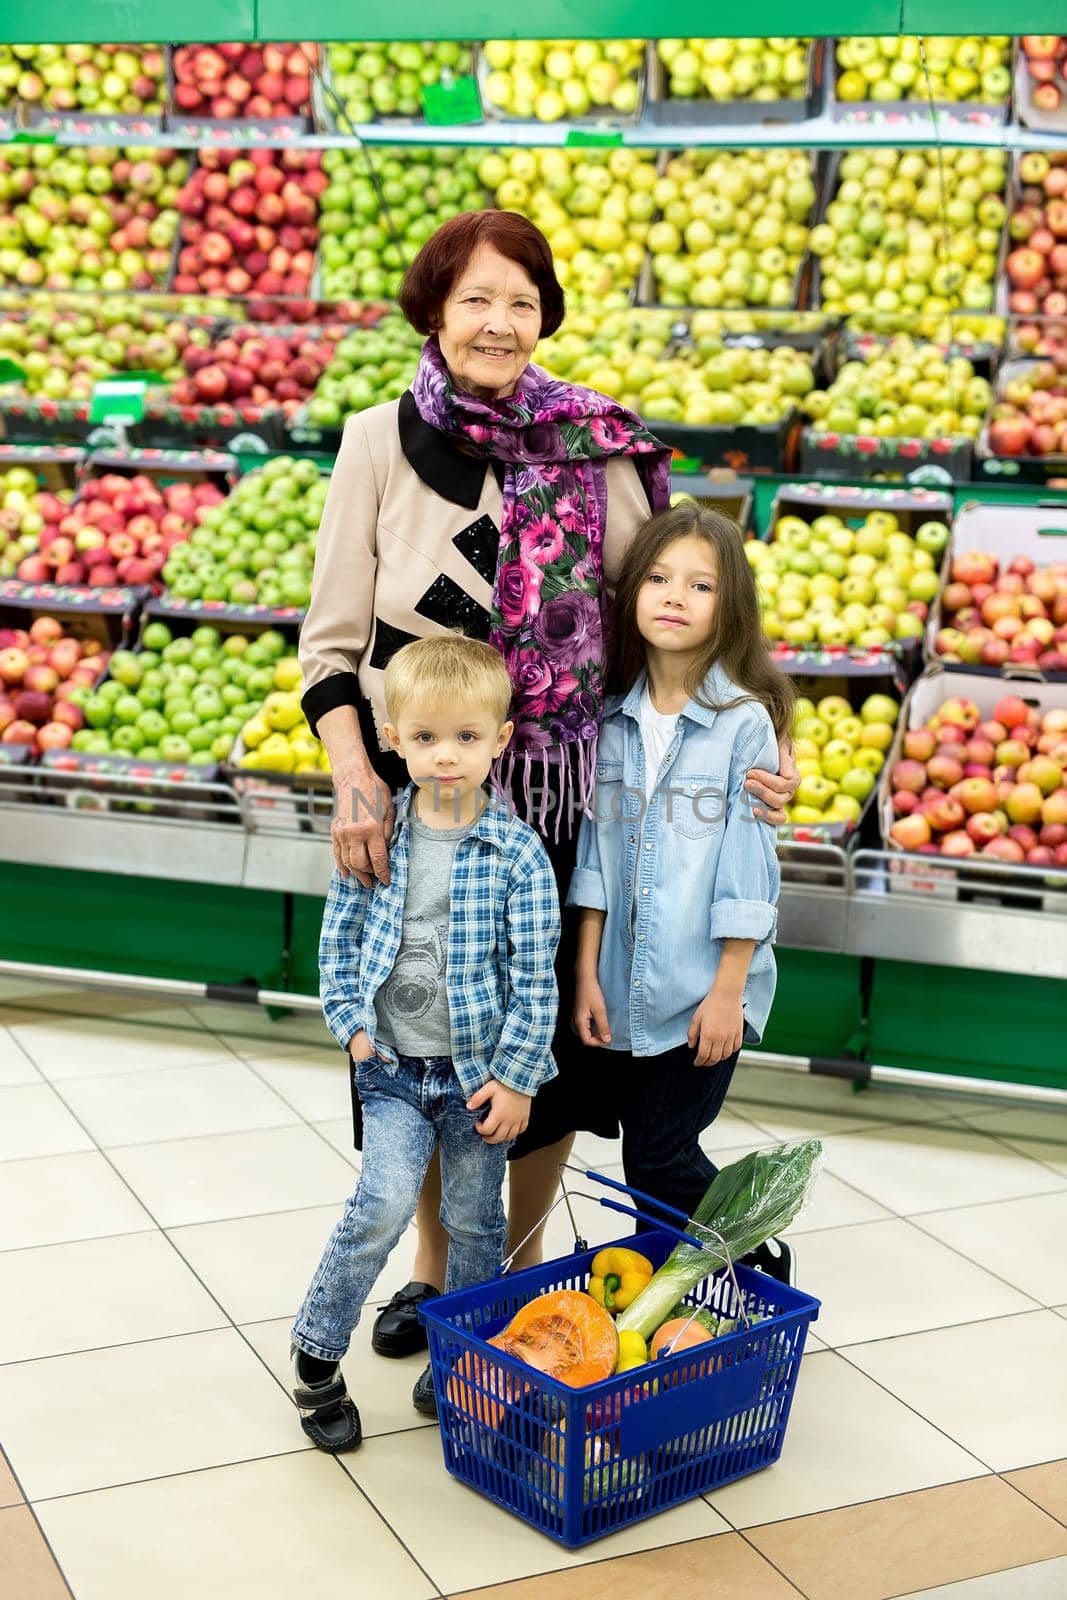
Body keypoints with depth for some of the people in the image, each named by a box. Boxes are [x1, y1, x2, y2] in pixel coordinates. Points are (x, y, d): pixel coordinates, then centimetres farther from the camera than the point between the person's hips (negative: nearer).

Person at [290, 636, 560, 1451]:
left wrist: (515, 1077, -10)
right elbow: (340, 936, 7)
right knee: (383, 1206, -13)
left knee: (475, 1221, 12)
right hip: (394, 1067, 0)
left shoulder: (516, 851, -10)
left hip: (481, 1070, 0)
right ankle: (316, 1353, 5)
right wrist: (352, 1023, -1)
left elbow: (535, 977, -8)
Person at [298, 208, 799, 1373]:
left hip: (558, 790, 0)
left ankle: (521, 1259, 34)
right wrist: (355, 786, -14)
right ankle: (435, 1264, 35)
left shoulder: (595, 448, -1)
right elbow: (332, 641, -1)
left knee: (548, 1039, 10)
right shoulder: (381, 444, -2)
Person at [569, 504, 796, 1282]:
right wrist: (586, 971, 3)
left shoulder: (744, 722, -9)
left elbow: (747, 867, -10)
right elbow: (596, 852, 6)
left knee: (658, 1159, -4)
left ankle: (752, 1260, 18)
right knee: (653, 1157, 11)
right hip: (627, 988, 5)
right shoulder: (613, 720, 4)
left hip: (707, 987, -5)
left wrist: (728, 990, -11)